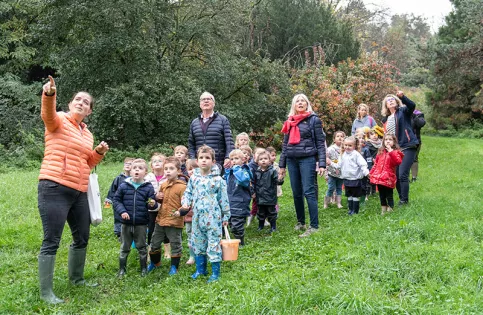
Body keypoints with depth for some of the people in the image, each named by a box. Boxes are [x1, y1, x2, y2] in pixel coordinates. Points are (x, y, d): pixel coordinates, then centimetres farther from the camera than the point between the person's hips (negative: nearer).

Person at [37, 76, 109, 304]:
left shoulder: (87, 134, 18)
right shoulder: (59, 121, -2)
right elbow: (47, 114, -27)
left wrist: (99, 152, 5)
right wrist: (49, 94, -47)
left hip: (79, 192, 8)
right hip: (54, 189, -8)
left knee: (82, 238, 17)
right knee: (51, 241, -5)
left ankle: (76, 279, 36)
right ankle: (45, 292, 4)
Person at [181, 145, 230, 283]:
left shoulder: (218, 180, -7)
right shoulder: (193, 178, 3)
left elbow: (223, 199, -2)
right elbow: (188, 193, 14)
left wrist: (226, 216, 1)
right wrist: (185, 203, -7)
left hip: (213, 218, -5)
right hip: (197, 217, 5)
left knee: (214, 243, -1)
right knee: (197, 243, 15)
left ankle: (215, 272, 12)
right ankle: (200, 269, 31)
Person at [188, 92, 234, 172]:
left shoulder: (223, 120, 5)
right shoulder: (194, 122, 16)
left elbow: (229, 141, -4)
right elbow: (191, 144, 15)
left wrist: (228, 157, -18)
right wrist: (192, 159, -1)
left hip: (219, 164, -3)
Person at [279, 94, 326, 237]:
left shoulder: (314, 119, 2)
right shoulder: (290, 121, 15)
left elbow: (320, 143, -2)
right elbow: (285, 144, 18)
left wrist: (322, 164, -11)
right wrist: (282, 165, 14)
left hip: (307, 159, -5)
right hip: (292, 160, 5)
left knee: (308, 192, -11)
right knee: (296, 193, 9)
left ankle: (314, 226, -8)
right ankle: (300, 222, 21)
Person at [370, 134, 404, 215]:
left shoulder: (395, 152, -4)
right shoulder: (381, 152, 13)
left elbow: (398, 161, -24)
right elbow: (376, 164, 19)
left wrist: (391, 151, -24)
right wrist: (371, 173, 14)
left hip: (388, 178, -6)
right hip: (379, 177, 6)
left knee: (389, 196, -1)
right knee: (382, 196, 15)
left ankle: (390, 210, 5)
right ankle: (383, 210, 26)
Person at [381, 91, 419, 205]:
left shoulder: (403, 111, 2)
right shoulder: (386, 119, 17)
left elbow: (412, 105, -20)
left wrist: (402, 97, -35)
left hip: (407, 147, -6)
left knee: (402, 175, -13)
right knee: (395, 175, 6)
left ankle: (404, 200, -4)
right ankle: (401, 198, 19)